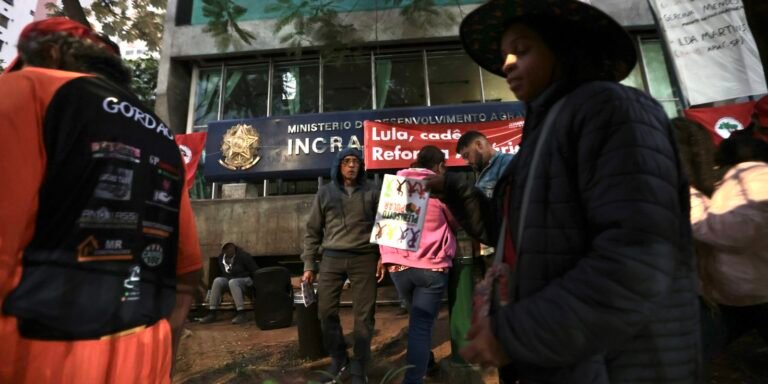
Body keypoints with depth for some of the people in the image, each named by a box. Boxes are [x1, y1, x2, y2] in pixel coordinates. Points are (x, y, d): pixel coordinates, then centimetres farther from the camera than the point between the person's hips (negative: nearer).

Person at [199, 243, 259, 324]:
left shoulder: (243, 256, -15)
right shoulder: (221, 258, 3)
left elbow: (255, 271, -15)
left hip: (245, 280, -6)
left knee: (232, 282, -36)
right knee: (217, 280, -22)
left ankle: (242, 314, -40)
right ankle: (212, 313, -22)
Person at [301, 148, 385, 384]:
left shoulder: (371, 192, 6)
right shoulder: (325, 193, 9)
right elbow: (313, 231, 10)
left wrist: (383, 257, -4)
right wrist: (308, 265, 6)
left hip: (364, 258, -1)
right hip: (332, 258, 2)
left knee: (364, 315, 2)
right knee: (326, 311, 3)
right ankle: (339, 359, 27)